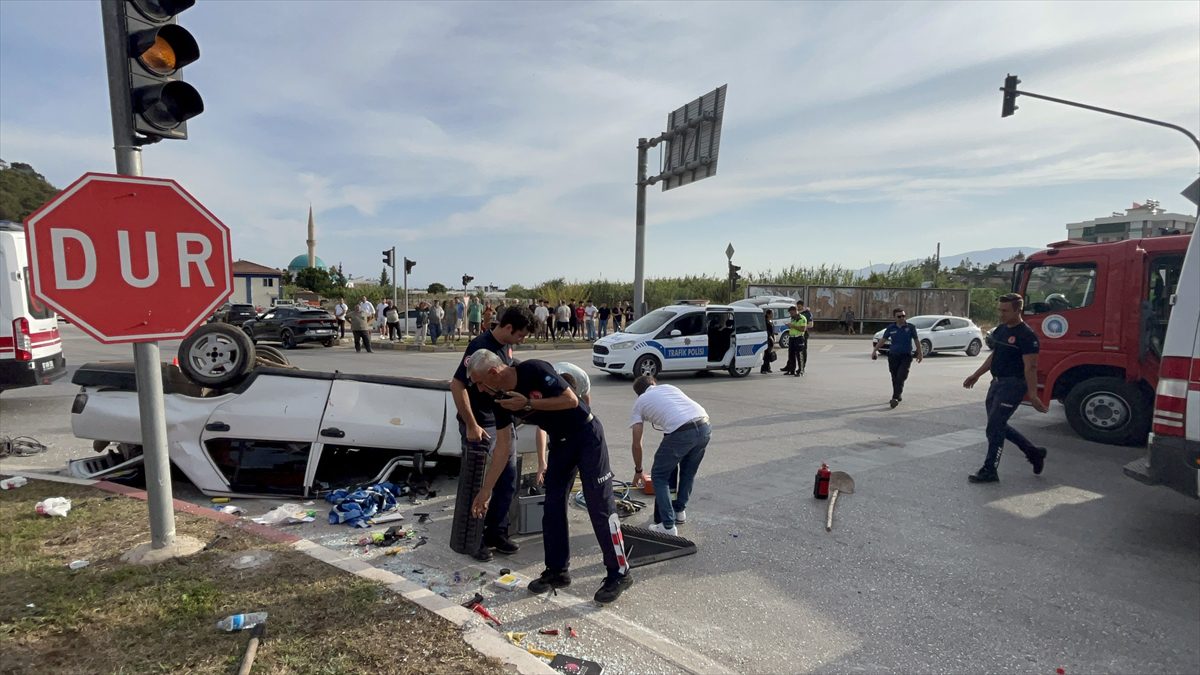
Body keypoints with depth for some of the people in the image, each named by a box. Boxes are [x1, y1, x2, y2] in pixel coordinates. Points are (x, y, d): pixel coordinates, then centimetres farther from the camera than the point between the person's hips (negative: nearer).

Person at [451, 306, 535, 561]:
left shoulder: (506, 345, 4)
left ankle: (497, 533, 24)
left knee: (508, 478, 11)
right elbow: (457, 386, -24)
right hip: (480, 426, -8)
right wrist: (471, 426, -21)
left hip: (502, 422, 8)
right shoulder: (481, 347, -22)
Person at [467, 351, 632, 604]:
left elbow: (571, 400, -25)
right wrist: (485, 490, -1)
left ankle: (619, 573, 6)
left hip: (586, 434, -7)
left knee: (600, 506, -5)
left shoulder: (534, 370, -26)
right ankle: (557, 571, 22)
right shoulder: (500, 399, -5)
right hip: (559, 441, 7)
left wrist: (528, 404, -28)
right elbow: (503, 446, 0)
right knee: (553, 507, 7)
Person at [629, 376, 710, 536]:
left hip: (681, 432, -5)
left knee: (659, 476, 14)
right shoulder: (669, 387, 31)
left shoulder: (640, 402, 20)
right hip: (705, 427, 5)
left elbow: (637, 444, 21)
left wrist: (638, 470, 34)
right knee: (689, 472, 29)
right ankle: (680, 511, 41)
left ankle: (668, 526, 11)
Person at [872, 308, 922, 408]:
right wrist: (875, 350, -2)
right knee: (895, 379, 9)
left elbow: (916, 340, 7)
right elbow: (883, 339, 6)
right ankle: (899, 396, 27)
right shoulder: (890, 328, 4)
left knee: (900, 378, -13)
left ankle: (895, 398, -16)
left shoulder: (911, 327, 1)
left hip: (906, 356, -2)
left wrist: (919, 353, 8)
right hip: (893, 356, 3)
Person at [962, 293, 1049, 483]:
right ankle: (1034, 452, 33)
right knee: (998, 426, 16)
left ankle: (990, 470, 2)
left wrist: (1033, 395, -22)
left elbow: (1030, 367, -19)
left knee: (995, 427, -8)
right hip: (997, 382, 9)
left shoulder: (1026, 335, -15)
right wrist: (976, 375, 21)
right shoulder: (1000, 330, 10)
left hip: (1013, 385, -9)